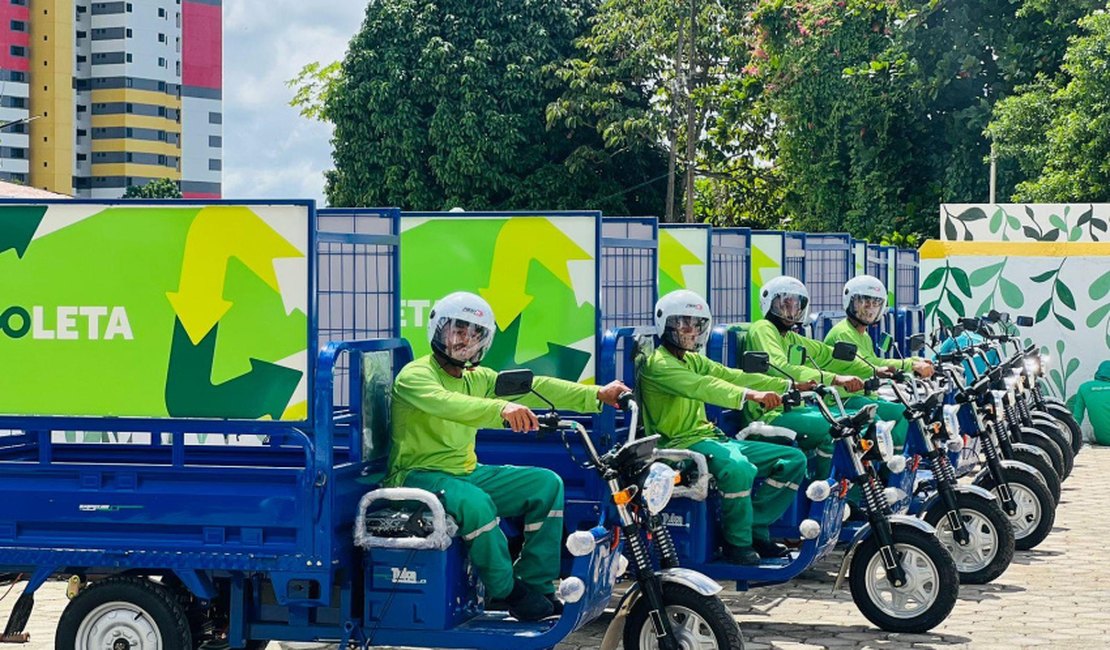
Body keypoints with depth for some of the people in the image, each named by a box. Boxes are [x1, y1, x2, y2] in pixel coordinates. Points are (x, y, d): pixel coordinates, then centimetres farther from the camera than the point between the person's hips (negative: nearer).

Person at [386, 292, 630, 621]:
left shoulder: (479, 378, 12)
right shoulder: (415, 375, -13)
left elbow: (534, 386, 5)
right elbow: (447, 403, -35)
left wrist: (597, 395, -4)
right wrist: (501, 409, -51)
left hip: (466, 472, 8)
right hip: (419, 475, -8)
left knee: (547, 483, -3)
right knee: (476, 503, -37)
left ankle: (537, 585, -2)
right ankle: (508, 591, -15)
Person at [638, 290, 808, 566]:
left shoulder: (693, 360, 20)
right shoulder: (657, 364, -10)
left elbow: (731, 376, 12)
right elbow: (701, 387, -26)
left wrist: (788, 386, 1)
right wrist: (749, 395, -41)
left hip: (709, 437, 10)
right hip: (680, 444, -10)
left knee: (794, 460, 2)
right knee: (738, 468, -39)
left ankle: (755, 529, 3)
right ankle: (738, 543, -18)